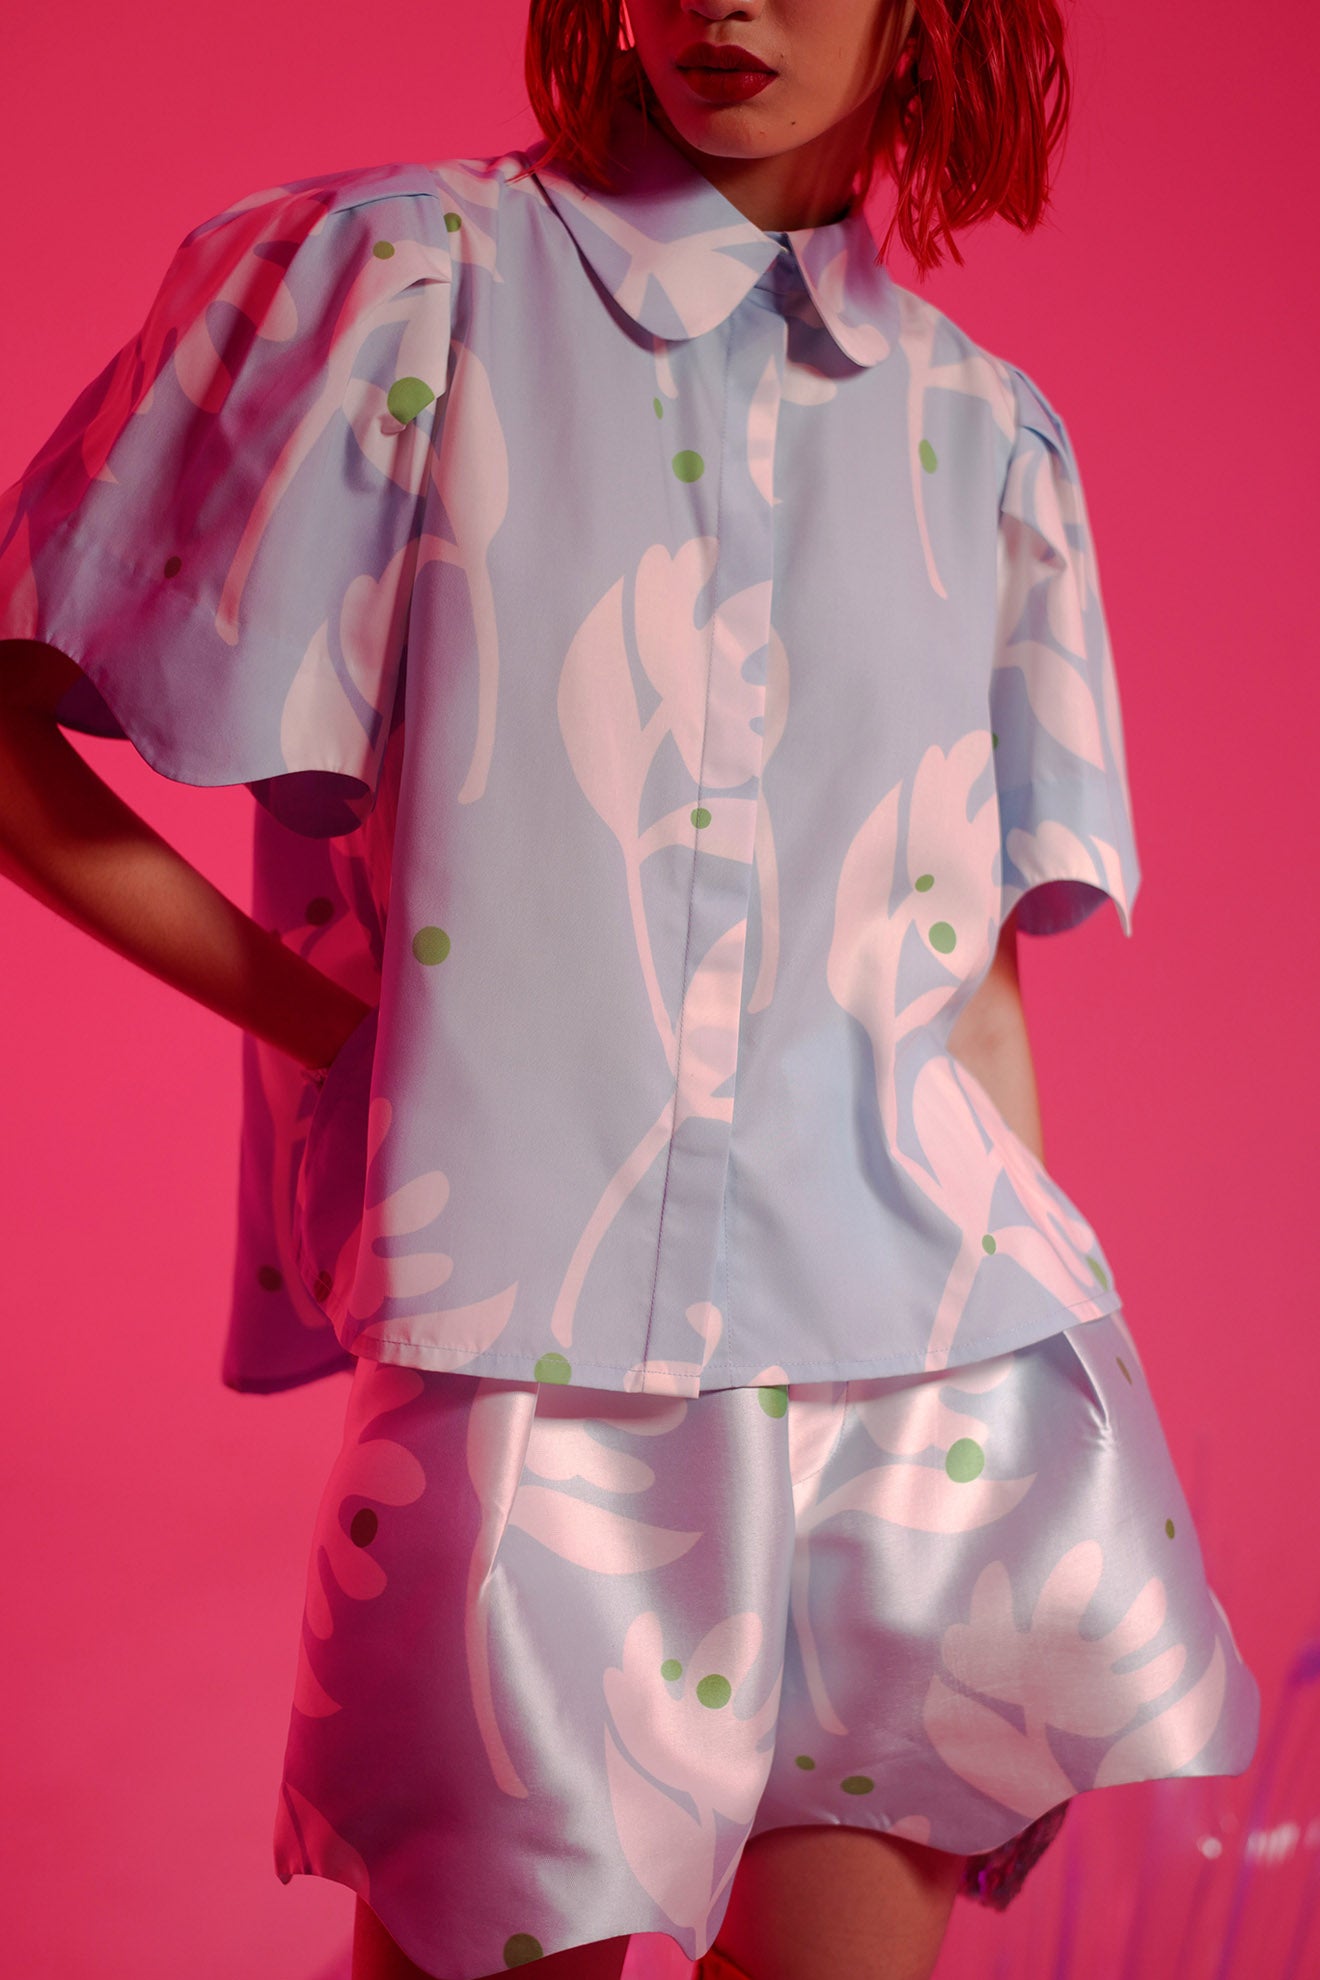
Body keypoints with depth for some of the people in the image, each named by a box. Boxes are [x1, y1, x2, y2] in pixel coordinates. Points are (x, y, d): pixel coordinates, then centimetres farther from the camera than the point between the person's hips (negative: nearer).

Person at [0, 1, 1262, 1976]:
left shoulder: (987, 439, 12)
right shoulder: (397, 280, 1)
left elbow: (976, 985, 14)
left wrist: (1027, 1315, 11)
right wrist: (332, 1021, -5)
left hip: (946, 1383, 4)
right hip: (527, 1370, -3)